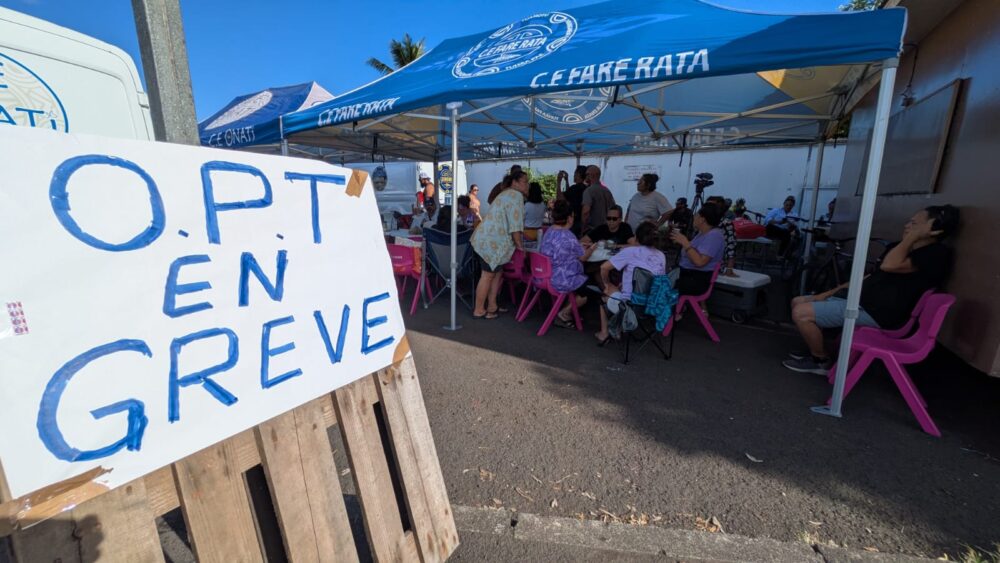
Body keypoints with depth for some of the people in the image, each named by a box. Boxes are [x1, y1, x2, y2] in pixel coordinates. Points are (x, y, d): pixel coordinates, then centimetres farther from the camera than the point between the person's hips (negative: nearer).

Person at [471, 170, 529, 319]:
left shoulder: (509, 194, 23)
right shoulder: (516, 196, -11)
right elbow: (515, 225, -17)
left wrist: (517, 243, 25)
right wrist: (520, 245, -10)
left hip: (491, 240, 11)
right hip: (491, 241, -11)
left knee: (497, 273, 14)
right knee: (488, 275, -4)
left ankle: (492, 306, 21)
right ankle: (479, 310, 4)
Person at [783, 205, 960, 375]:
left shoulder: (936, 254, -9)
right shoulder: (903, 248, 20)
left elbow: (889, 265, -26)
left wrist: (914, 236, -14)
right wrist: (831, 292, 10)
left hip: (877, 312, -10)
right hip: (863, 299, 10)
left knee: (801, 313, -23)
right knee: (798, 302, 7)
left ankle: (821, 361, -2)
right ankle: (815, 348, 17)